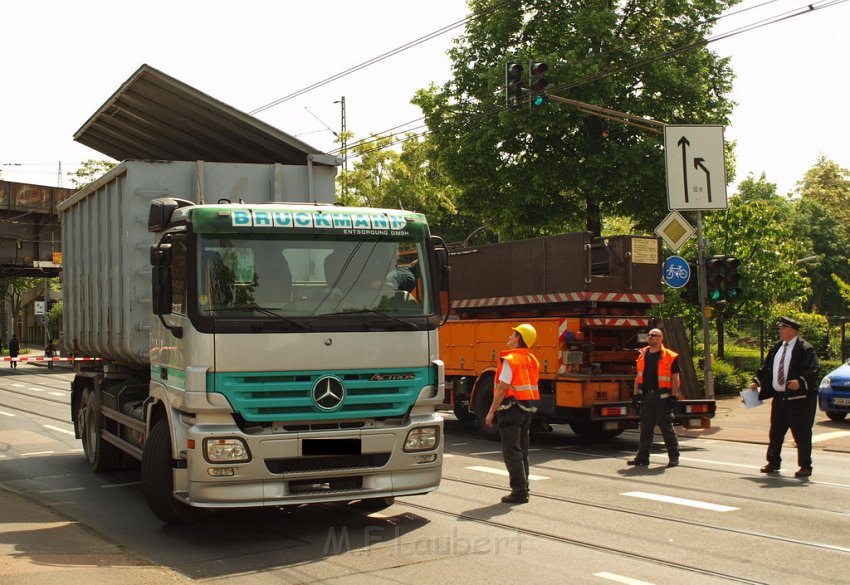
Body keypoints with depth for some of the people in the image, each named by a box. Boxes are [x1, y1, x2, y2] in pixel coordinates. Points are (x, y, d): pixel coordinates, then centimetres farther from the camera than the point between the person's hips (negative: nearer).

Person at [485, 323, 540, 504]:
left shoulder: (510, 360, -15)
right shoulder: (532, 360, 11)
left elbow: (502, 389, -18)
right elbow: (532, 387, 14)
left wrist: (491, 412, -15)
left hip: (512, 408, -8)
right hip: (527, 410, 8)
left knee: (511, 452, -5)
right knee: (522, 451, 15)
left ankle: (519, 491, -7)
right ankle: (523, 489, 19)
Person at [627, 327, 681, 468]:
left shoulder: (670, 357, -3)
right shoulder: (643, 355, 12)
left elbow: (675, 378, -3)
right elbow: (639, 376, 17)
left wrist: (674, 396, -9)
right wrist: (636, 394, 11)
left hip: (662, 398, -5)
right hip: (646, 397, 5)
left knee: (667, 428, 0)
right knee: (645, 429, 9)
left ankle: (673, 457, 8)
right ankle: (642, 456, 15)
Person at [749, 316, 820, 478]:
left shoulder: (805, 348, -10)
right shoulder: (777, 347, 13)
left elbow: (814, 369, -19)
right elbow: (766, 368, 20)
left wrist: (801, 382, -33)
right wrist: (757, 381, 11)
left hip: (799, 398, -7)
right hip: (779, 397, 7)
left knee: (801, 434, -1)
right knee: (775, 432, 13)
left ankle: (805, 466, 8)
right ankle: (773, 463, 25)